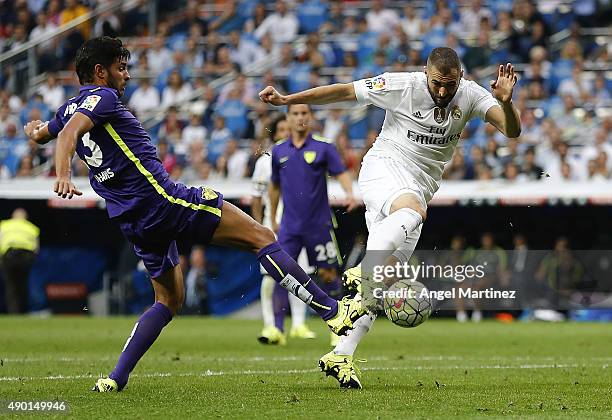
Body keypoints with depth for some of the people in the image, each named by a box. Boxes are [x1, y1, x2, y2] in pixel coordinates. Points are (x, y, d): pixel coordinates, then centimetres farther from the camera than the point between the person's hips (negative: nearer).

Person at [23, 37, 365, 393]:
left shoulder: (70, 108, 16)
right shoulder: (101, 97, -8)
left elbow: (40, 134, 35)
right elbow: (70, 132, -26)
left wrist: (37, 127, 58)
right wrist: (63, 175, -41)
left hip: (134, 220, 9)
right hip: (162, 198, -9)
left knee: (170, 300, 20)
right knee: (262, 237, -6)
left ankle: (117, 377, 7)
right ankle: (332, 310, -11)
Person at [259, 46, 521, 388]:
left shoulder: (470, 95, -1)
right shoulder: (402, 86, -10)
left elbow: (512, 130, -11)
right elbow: (343, 91, -2)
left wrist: (505, 102, -32)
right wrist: (287, 99, -4)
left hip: (419, 189, 4)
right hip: (385, 167, -4)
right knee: (412, 210, -40)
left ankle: (340, 356, -1)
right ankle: (362, 276, -43)